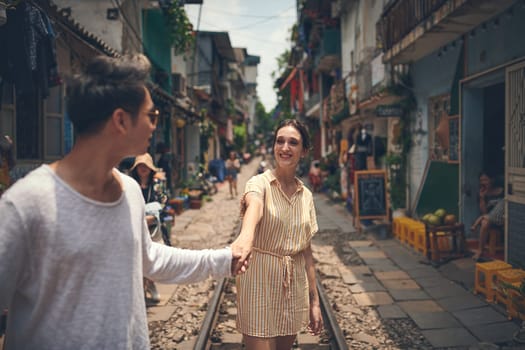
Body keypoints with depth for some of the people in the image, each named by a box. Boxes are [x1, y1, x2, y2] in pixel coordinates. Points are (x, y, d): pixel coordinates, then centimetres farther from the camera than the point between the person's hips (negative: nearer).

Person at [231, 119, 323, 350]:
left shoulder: (306, 195, 7)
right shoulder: (259, 183, -8)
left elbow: (306, 251, 11)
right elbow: (254, 207, -33)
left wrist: (314, 301, 9)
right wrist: (246, 236, -55)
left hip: (295, 286, 5)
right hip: (259, 283, -5)